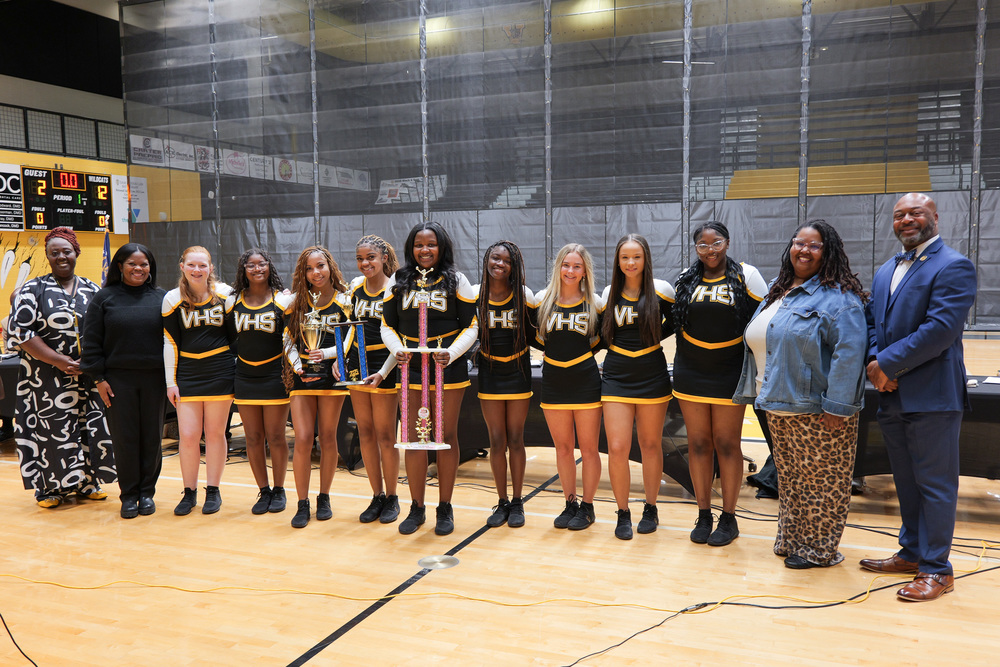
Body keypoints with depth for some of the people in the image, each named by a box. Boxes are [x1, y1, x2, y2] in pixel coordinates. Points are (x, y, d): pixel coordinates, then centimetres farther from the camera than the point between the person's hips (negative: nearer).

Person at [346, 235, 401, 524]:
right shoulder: (356, 286, 8)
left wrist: (383, 372, -19)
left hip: (384, 365, -6)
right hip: (357, 363, 6)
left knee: (385, 434, 0)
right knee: (365, 433, 9)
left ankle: (391, 497, 15)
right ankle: (377, 496, 20)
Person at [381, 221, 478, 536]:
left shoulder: (456, 281, 1)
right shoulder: (399, 283, 8)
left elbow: (471, 327, 0)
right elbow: (387, 326, 10)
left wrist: (452, 352, -16)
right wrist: (397, 349, -10)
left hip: (449, 370, -2)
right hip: (411, 371, 2)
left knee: (446, 437, 5)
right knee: (413, 438, 5)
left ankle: (445, 509, 18)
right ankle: (416, 508, 19)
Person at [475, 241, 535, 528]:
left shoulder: (523, 295, -7)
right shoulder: (474, 295, -5)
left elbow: (535, 332, 2)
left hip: (518, 372, -1)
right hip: (489, 373, 1)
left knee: (515, 440, 5)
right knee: (497, 441, 5)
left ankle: (517, 503, 18)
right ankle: (502, 503, 18)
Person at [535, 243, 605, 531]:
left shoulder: (595, 303, -1)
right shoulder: (542, 300, 2)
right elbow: (534, 335, 12)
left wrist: (584, 351, -2)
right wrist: (553, 350, 2)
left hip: (586, 383, -2)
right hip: (553, 384, 2)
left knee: (588, 449, 4)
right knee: (563, 448, 11)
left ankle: (587, 506, 19)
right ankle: (570, 504, 25)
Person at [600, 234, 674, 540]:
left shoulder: (660, 291, -2)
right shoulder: (610, 294, 5)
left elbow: (674, 322, 11)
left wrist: (655, 338, 1)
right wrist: (611, 343, -2)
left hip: (652, 377, -1)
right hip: (616, 378, 1)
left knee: (650, 446, 10)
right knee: (617, 449, -6)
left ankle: (650, 509, 27)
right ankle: (623, 514, 11)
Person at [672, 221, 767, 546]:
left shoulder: (746, 276, -2)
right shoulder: (685, 280, 6)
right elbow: (674, 321, 18)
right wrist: (686, 354, 11)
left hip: (729, 373, -3)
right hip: (690, 373, 3)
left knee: (727, 444, 2)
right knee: (698, 444, 7)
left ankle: (728, 518, 15)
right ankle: (703, 516, 18)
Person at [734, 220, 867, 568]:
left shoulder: (837, 296, -11)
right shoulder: (777, 293, 15)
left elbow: (849, 352, -20)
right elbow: (757, 344, 22)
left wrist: (837, 406, -24)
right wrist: (758, 392, 20)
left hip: (817, 411, -8)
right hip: (779, 409, 8)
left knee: (822, 482, 3)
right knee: (789, 478, 17)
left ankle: (819, 550, 17)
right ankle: (792, 540, 31)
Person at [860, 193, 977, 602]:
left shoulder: (953, 267, -10)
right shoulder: (886, 271, 17)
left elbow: (941, 327, -21)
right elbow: (872, 321, 13)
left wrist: (887, 363, -17)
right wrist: (874, 364, -6)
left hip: (932, 397, -8)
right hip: (892, 396, 8)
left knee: (935, 483, 1)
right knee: (906, 481, 18)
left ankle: (936, 569, 11)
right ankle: (912, 552, 32)